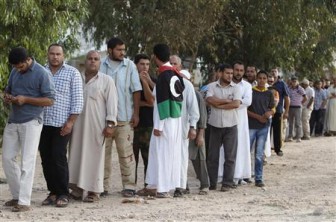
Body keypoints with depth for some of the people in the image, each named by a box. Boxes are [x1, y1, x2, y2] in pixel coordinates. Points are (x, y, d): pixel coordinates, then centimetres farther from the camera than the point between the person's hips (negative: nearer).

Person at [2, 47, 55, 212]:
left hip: (31, 122, -7)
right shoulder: (15, 72, 8)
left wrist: (25, 99, -21)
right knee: (8, 158, 7)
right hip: (13, 121, 7)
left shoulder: (42, 74, -11)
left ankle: (24, 202, -5)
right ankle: (17, 196, 18)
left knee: (27, 162, -7)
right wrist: (7, 96, -3)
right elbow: (8, 89, 22)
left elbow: (50, 100, -13)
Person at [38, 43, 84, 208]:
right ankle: (53, 192, 14)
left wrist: (70, 122, -10)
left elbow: (77, 100, -3)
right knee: (46, 159, 5)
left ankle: (63, 194, 2)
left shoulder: (72, 73, 1)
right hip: (43, 124, 4)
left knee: (59, 158, -7)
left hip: (62, 125, -4)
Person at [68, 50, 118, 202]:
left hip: (96, 125, -4)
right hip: (78, 124, 4)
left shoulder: (106, 80, 3)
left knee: (95, 156, -2)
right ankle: (78, 187, 9)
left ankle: (94, 191, 2)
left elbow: (111, 103, -2)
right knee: (77, 154, 2)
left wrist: (110, 124, -9)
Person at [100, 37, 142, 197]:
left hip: (124, 117, -1)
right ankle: (103, 186, 13)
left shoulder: (129, 66, 2)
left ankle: (129, 186, 6)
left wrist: (136, 113, -3)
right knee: (103, 152, 6)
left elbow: (136, 90, 2)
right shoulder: (101, 66, 3)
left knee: (126, 152, 1)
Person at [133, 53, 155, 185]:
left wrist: (146, 81, -11)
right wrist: (147, 104, -5)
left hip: (149, 124, 1)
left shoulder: (153, 81, 9)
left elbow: (151, 99, -5)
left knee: (149, 158, -1)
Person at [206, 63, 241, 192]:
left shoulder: (236, 88, 1)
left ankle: (227, 183, 6)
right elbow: (210, 100, -13)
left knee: (230, 156, 0)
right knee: (212, 156, 5)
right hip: (215, 125, 1)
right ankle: (212, 183, 13)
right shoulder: (212, 86, 4)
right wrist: (227, 100, -10)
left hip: (230, 126, -1)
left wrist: (219, 104, -9)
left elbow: (236, 104, -13)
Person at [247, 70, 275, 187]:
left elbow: (272, 110, 11)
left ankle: (259, 178, 8)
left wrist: (269, 113, -13)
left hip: (264, 126, 2)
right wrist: (258, 117, -12)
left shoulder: (269, 93, 8)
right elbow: (245, 109, -1)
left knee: (259, 154, 4)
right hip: (251, 125, -2)